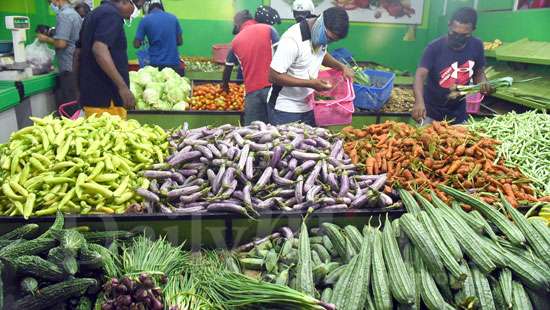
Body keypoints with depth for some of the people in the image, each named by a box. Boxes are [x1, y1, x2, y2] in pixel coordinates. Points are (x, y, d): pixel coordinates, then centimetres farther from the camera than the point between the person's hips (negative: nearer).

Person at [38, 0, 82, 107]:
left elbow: (61, 43, -19)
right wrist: (51, 36, 16)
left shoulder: (63, 15, -12)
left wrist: (46, 39, -2)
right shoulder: (75, 14, 15)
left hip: (69, 67, -9)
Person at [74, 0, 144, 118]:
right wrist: (122, 86, -28)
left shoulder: (94, 13, 19)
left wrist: (82, 90, 27)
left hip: (90, 94, 10)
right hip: (106, 97, -10)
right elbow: (99, 49, -26)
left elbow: (78, 53, 23)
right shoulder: (112, 14, -11)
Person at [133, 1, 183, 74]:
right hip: (174, 62, 2)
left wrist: (142, 43, 20)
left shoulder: (146, 20, -2)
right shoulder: (173, 18, 5)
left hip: (156, 63, -2)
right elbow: (180, 42, 9)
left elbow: (136, 45, -2)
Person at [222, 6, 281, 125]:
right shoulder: (268, 29, 4)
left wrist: (225, 85, 45)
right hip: (272, 86, -2)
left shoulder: (236, 41, 15)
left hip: (252, 90, 3)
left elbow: (228, 68, 27)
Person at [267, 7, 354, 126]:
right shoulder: (293, 39, -25)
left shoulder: (322, 34, -3)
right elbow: (274, 76, -24)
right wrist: (311, 83, -26)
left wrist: (342, 66, -1)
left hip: (308, 106, 7)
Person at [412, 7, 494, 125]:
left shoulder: (477, 46, -7)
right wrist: (419, 101, -46)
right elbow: (420, 75, -28)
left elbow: (479, 72, 7)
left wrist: (483, 84, -17)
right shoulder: (435, 47, -19)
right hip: (430, 112, -3)